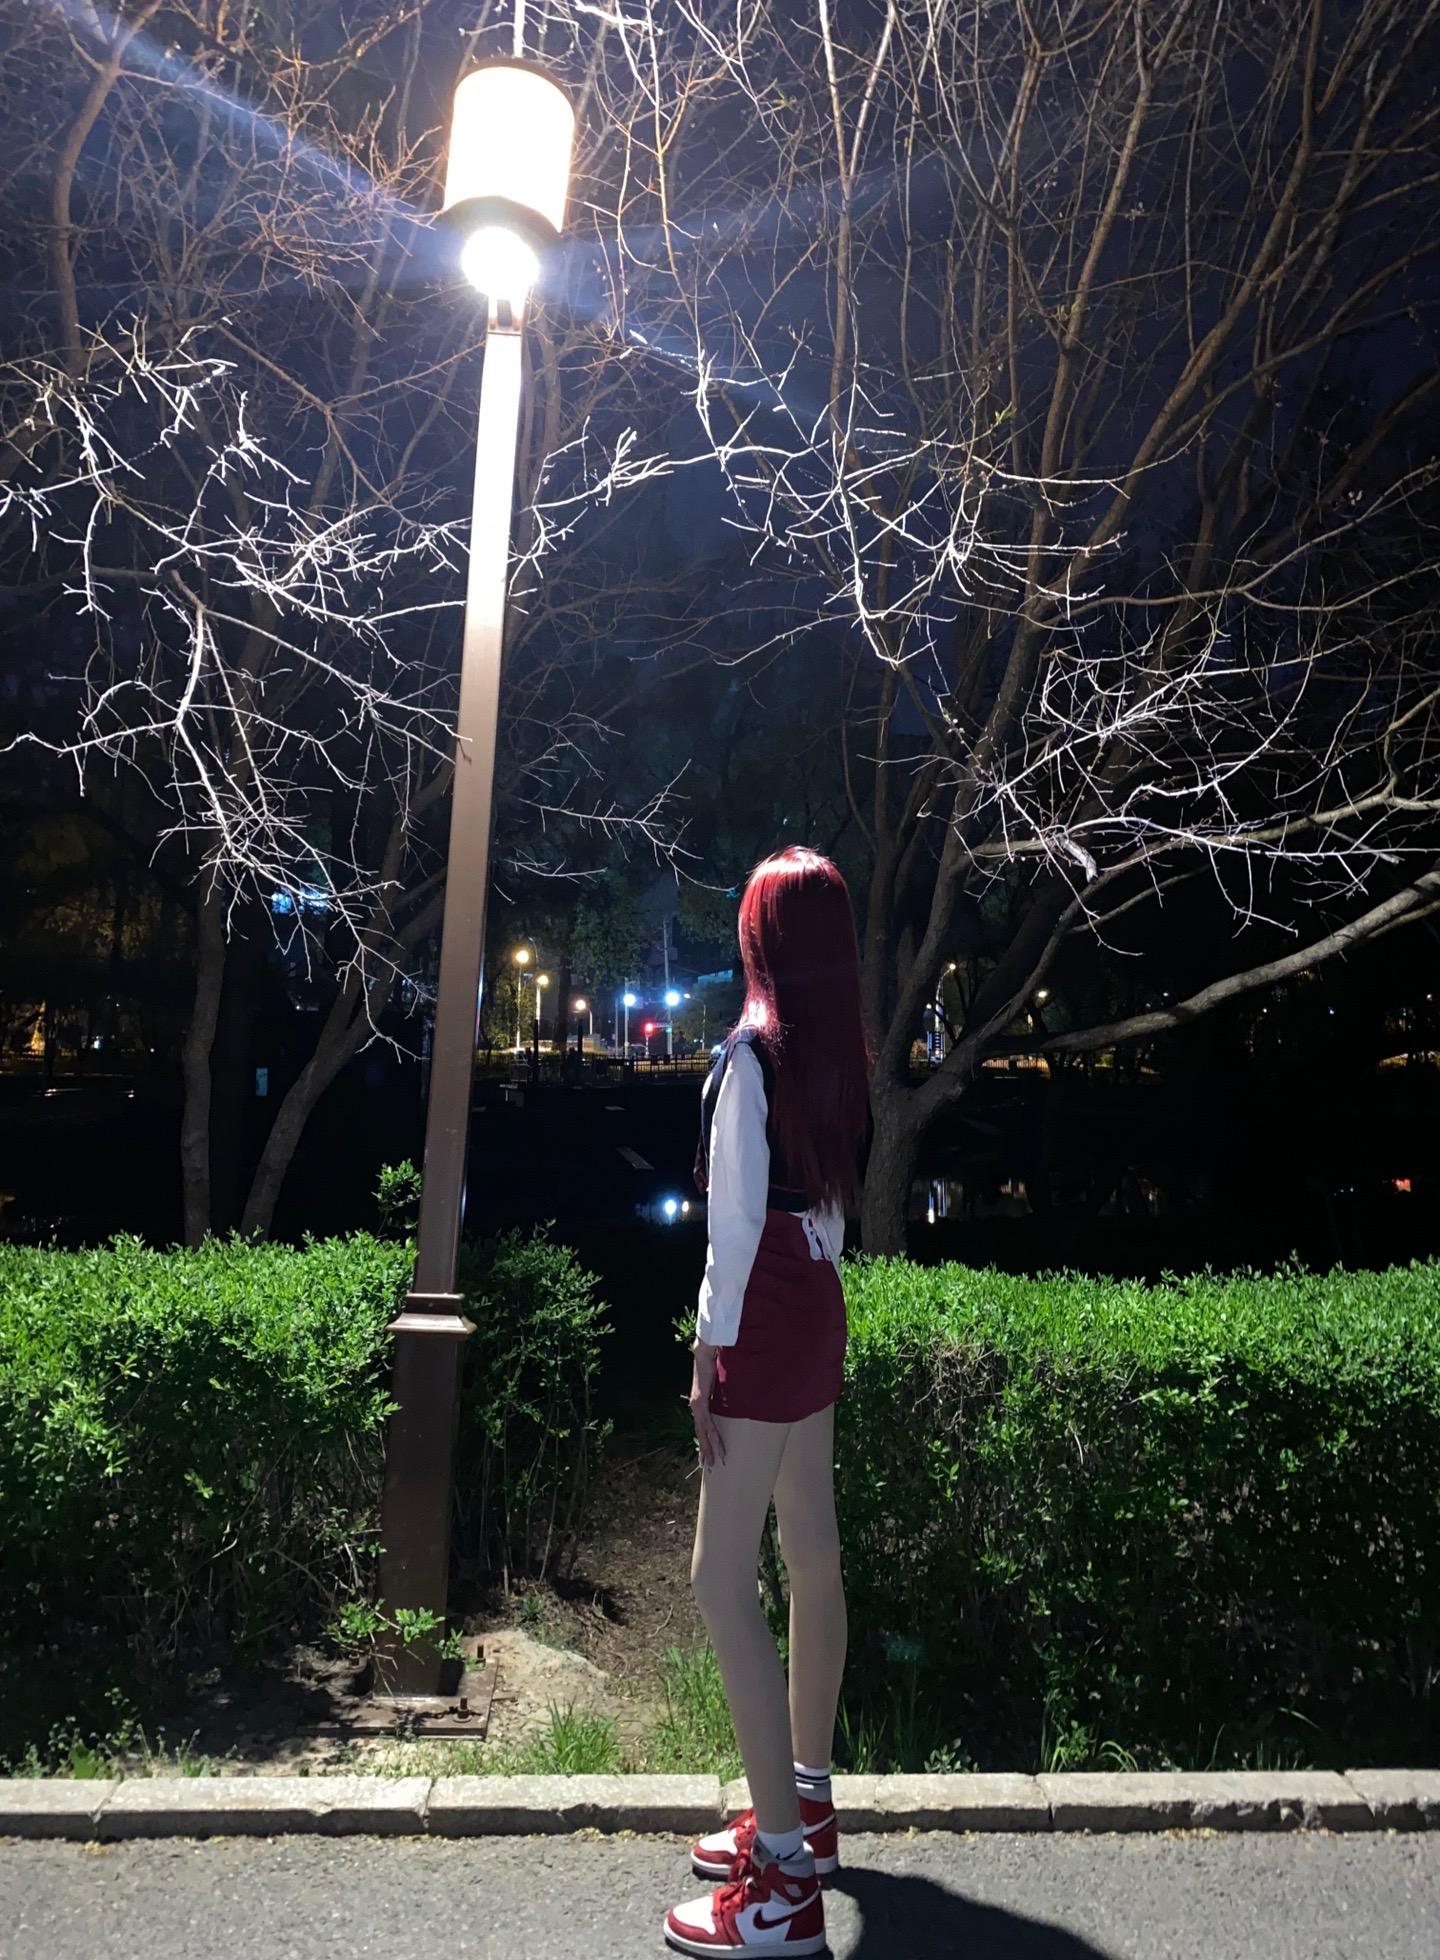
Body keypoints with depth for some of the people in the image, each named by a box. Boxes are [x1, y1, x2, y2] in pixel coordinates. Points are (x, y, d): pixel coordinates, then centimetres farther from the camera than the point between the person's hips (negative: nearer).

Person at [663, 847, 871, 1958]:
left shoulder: (755, 1047, -15)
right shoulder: (841, 1055, 8)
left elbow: (737, 1217, -17)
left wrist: (712, 1352, -12)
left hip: (766, 1324, -9)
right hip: (819, 1316, 9)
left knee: (722, 1580, -3)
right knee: (814, 1561, 17)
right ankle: (806, 1807, 33)